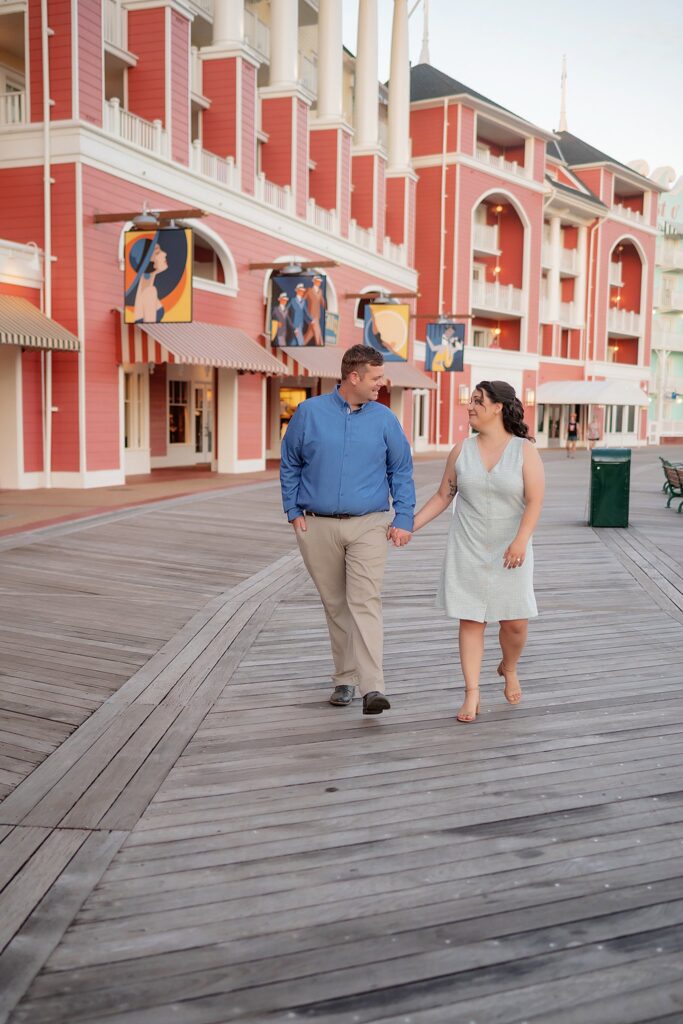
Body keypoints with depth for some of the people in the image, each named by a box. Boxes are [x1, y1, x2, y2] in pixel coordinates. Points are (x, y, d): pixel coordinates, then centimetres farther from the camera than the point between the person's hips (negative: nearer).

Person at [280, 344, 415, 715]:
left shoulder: (384, 419, 2)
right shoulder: (309, 413, 1)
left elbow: (401, 471, 6)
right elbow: (289, 464, 8)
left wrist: (403, 519, -2)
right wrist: (293, 512, 1)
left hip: (368, 525, -1)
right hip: (318, 526, 1)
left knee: (366, 602, -13)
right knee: (335, 605, 10)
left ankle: (372, 688, -16)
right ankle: (345, 679, 23)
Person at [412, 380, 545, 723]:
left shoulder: (525, 450, -4)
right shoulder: (461, 450, 4)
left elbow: (535, 502, -10)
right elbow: (443, 496, 9)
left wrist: (521, 541, -21)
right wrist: (410, 525, 3)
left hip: (509, 550, -2)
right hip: (467, 550, 2)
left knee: (516, 621, 2)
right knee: (470, 619, 0)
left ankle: (509, 670, 33)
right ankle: (472, 695, 6)